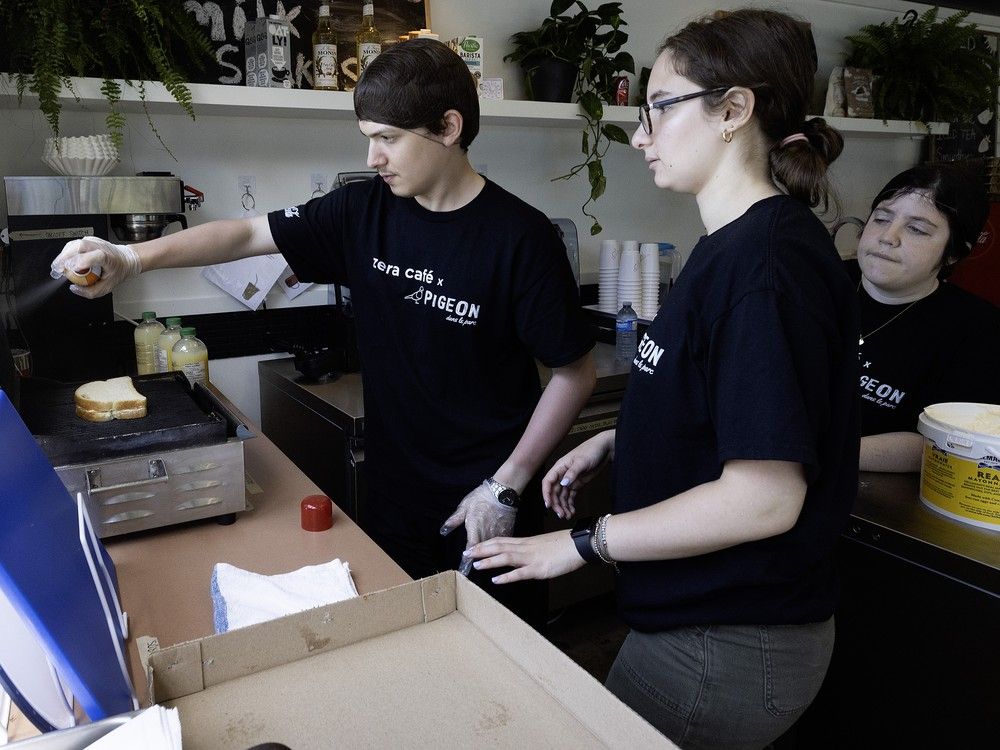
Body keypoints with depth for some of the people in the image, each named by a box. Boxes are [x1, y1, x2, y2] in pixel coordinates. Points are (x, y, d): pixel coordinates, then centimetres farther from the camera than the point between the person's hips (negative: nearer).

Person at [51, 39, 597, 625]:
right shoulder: (365, 212, -2)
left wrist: (506, 488, -13)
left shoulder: (519, 237, -16)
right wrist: (132, 258, -10)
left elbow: (577, 373, -12)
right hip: (393, 498, 4)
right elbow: (250, 234, 4)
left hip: (487, 509, -3)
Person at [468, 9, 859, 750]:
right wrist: (617, 442, 6)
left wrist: (585, 542, -18)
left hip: (725, 649, -8)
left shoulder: (767, 263, -24)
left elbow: (764, 497, -26)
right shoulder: (735, 244, 5)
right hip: (705, 613, 8)